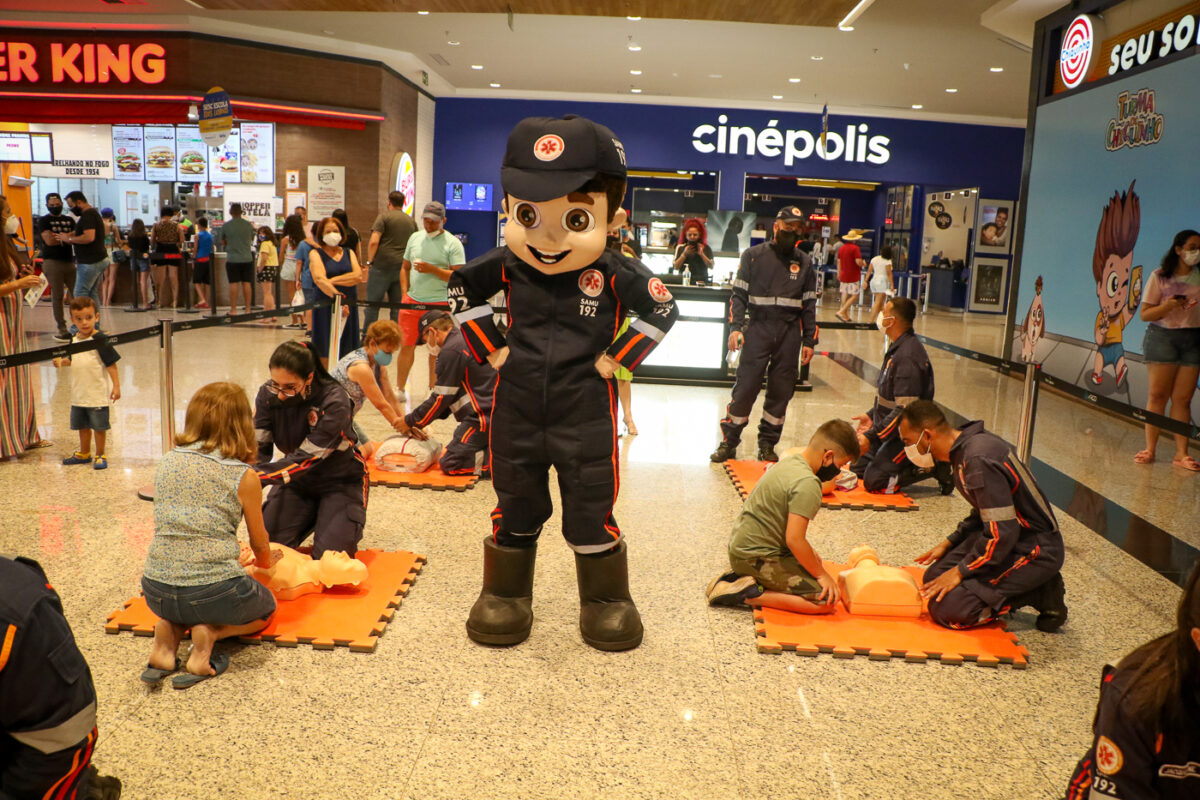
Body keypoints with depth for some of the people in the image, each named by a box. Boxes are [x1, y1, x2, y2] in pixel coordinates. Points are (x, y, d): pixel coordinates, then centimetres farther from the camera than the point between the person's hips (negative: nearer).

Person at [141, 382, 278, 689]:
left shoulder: (166, 464, 8)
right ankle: (210, 632, -1)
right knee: (266, 607, 28)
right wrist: (265, 562, 34)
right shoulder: (243, 476, -4)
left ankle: (168, 630, 8)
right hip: (214, 592, -5)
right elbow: (260, 542, 9)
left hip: (156, 592, 5)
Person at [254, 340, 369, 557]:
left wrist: (258, 476, -43)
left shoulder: (334, 401, -30)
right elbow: (258, 447, -17)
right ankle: (312, 518, 20)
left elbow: (306, 458, -32)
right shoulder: (268, 395, -15)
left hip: (340, 481, -4)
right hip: (297, 481, 5)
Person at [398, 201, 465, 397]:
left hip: (439, 304, -4)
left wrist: (432, 269, -20)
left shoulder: (452, 243, -4)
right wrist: (405, 292, 7)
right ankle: (399, 389, 16)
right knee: (406, 346, 5)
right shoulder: (415, 237, 12)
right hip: (412, 301, 4)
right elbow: (405, 267, 20)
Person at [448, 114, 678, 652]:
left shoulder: (614, 274, -15)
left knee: (591, 511, 10)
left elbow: (663, 309, -5)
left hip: (586, 415, -2)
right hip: (517, 411, 2)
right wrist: (489, 347, 2)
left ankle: (606, 599, 28)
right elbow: (461, 291, 9)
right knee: (516, 507, 16)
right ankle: (505, 593, 34)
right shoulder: (505, 265, -7)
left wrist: (616, 358, -9)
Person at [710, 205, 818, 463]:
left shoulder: (804, 262, 13)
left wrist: (809, 341, 9)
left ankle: (768, 444, 16)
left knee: (781, 390, 5)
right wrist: (735, 327, -11)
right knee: (745, 385, -7)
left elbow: (809, 304, 15)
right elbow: (739, 294, 1)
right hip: (758, 328, -3)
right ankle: (728, 442, 2)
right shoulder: (754, 255, 5)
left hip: (790, 333, 3)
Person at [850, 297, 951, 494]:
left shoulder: (908, 357, -24)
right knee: (857, 468, 8)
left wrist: (870, 437, -26)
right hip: (890, 431, 10)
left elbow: (905, 410, -28)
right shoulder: (898, 348, 8)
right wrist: (871, 415, 16)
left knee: (874, 481, -17)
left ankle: (932, 467, -3)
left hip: (906, 435, -10)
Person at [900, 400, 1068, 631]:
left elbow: (1002, 535, -26)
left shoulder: (980, 459, -27)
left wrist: (960, 571, -15)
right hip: (1014, 537, 10)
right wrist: (948, 544, 12)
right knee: (935, 576, 5)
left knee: (946, 608, -17)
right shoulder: (968, 447, 5)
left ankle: (1041, 594, -3)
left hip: (1035, 551, -10)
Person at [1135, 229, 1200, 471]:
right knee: (1157, 394, -3)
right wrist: (1169, 305, -18)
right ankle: (1150, 448, 2)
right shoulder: (1160, 277, 1)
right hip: (1163, 337, -2)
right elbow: (1145, 314, -2)